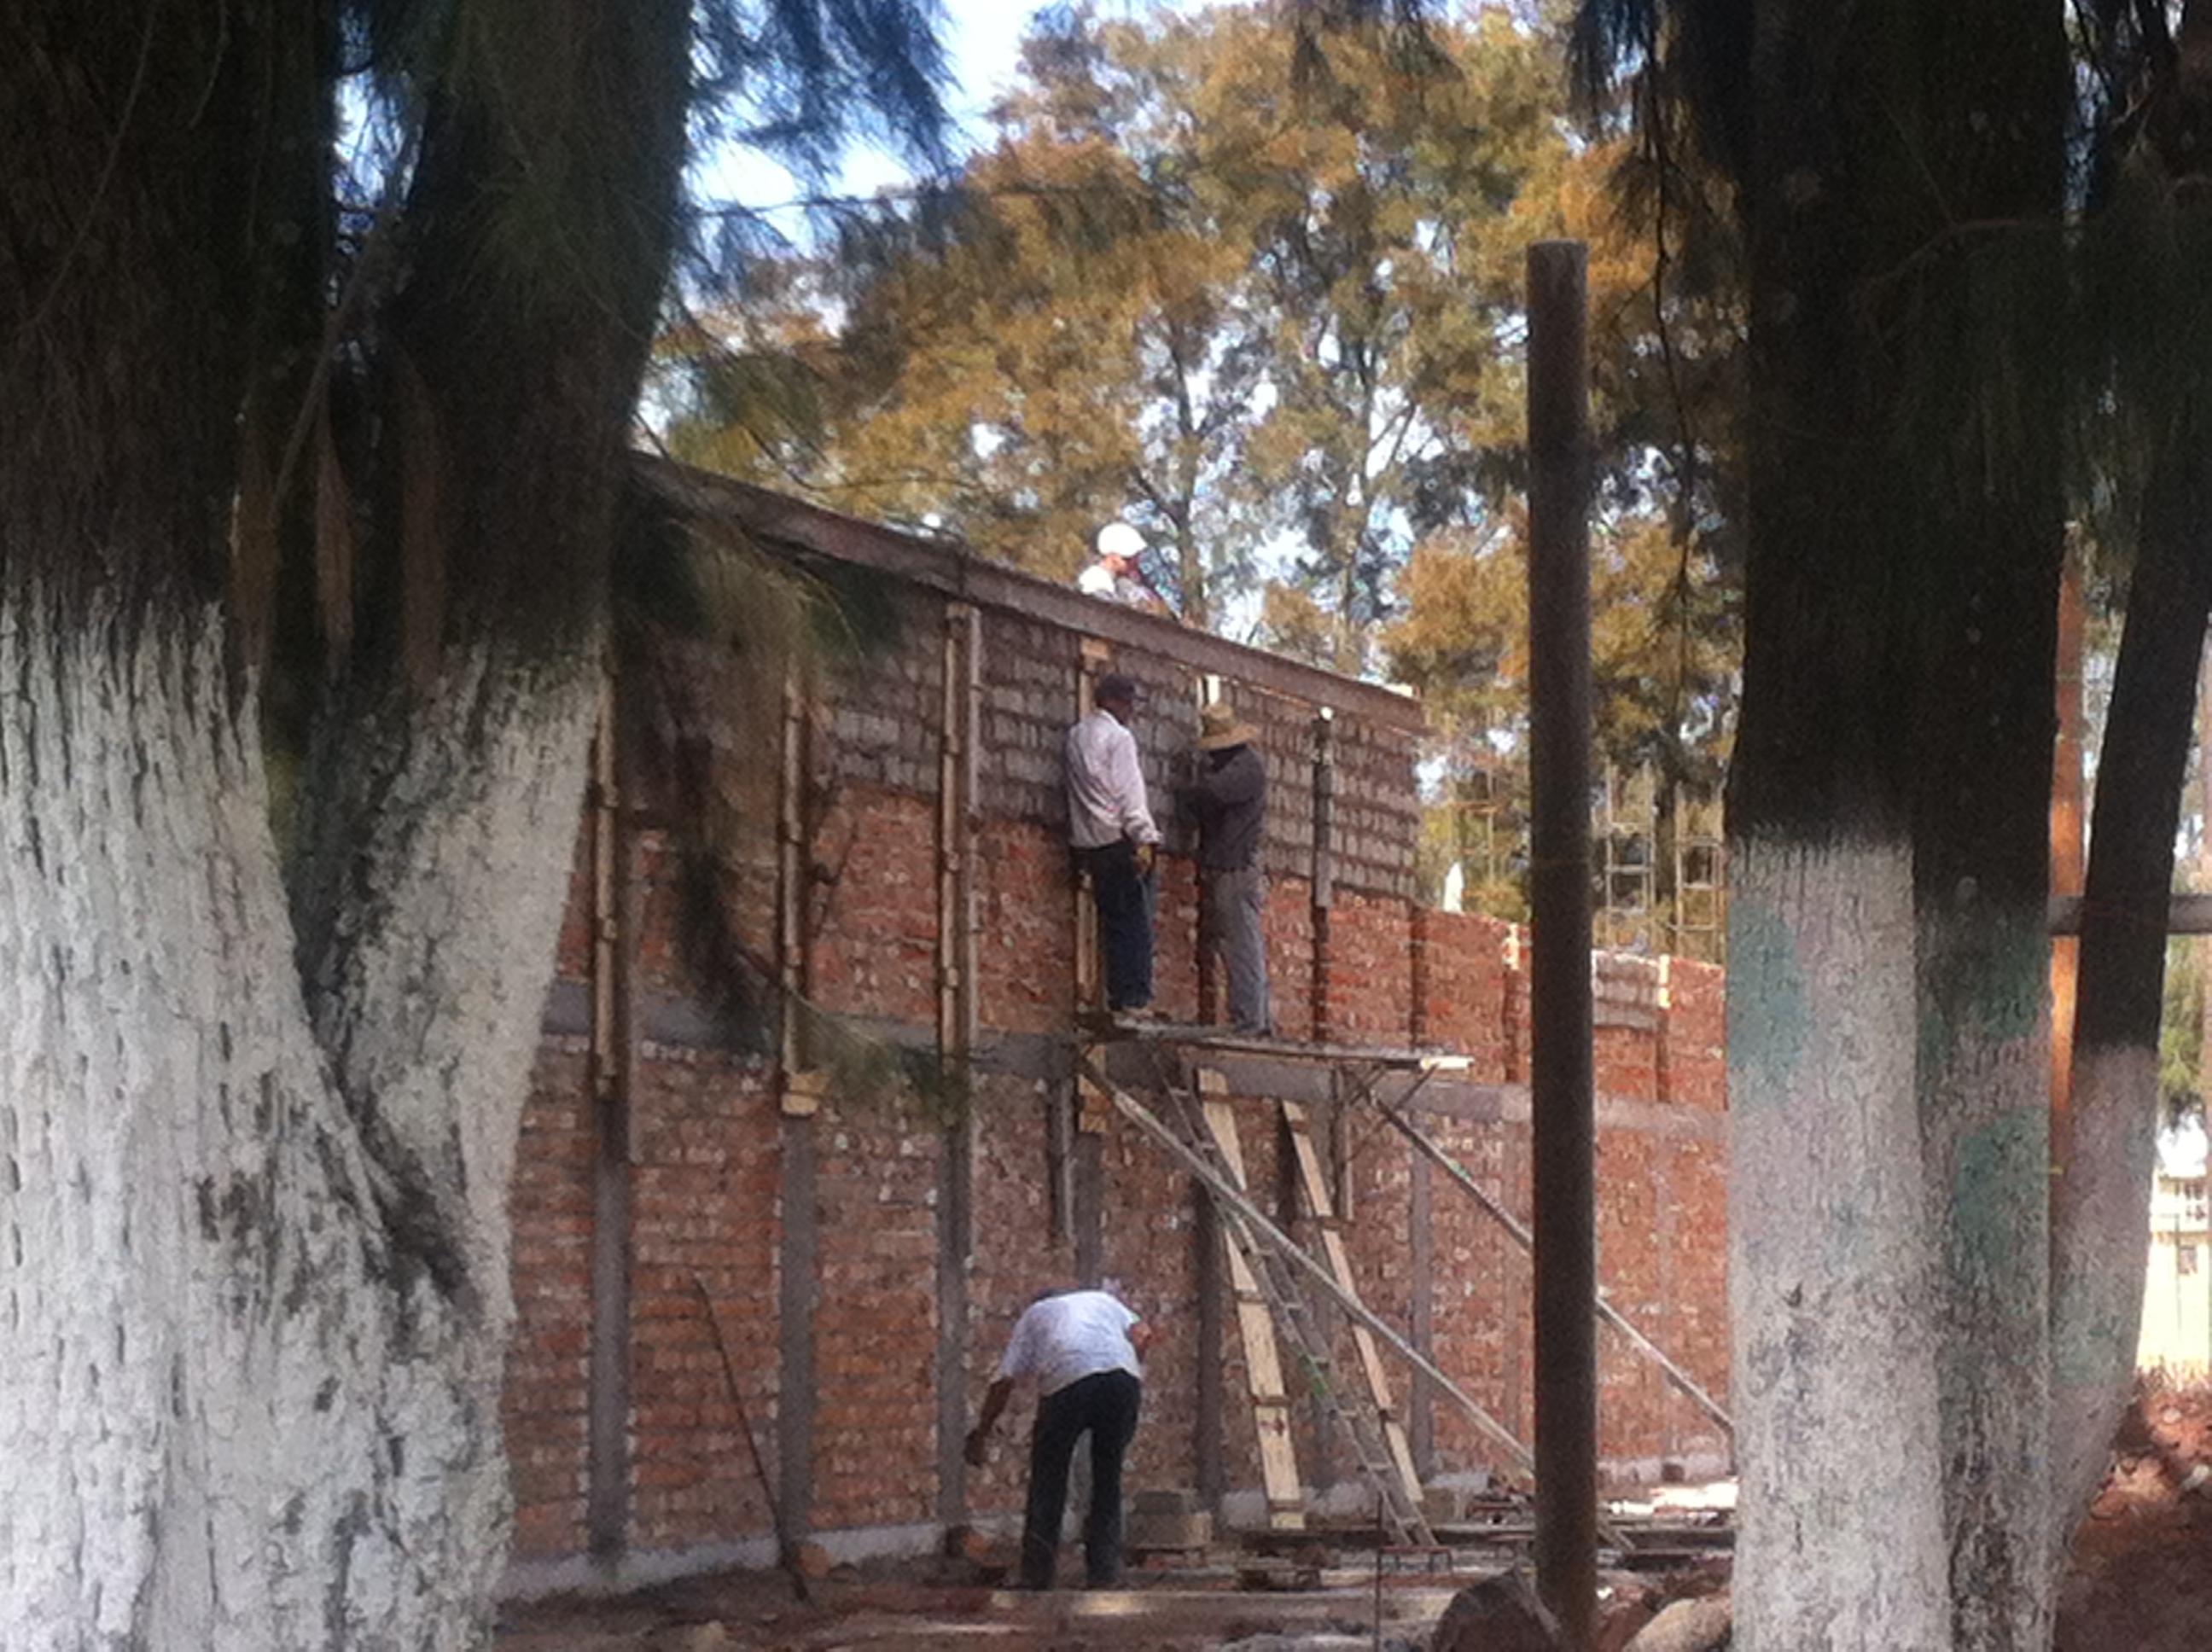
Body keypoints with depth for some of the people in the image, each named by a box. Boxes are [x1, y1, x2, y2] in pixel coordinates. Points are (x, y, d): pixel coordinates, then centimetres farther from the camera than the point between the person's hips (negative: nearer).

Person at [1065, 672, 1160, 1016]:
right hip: (1119, 839, -8)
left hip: (1089, 842, 8)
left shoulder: (1076, 736, 15)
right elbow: (1129, 793, -15)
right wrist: (1144, 839, -18)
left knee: (1113, 922, 10)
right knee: (1136, 922, -6)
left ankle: (1118, 999, 7)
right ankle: (1135, 998, -10)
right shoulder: (1118, 737, -9)